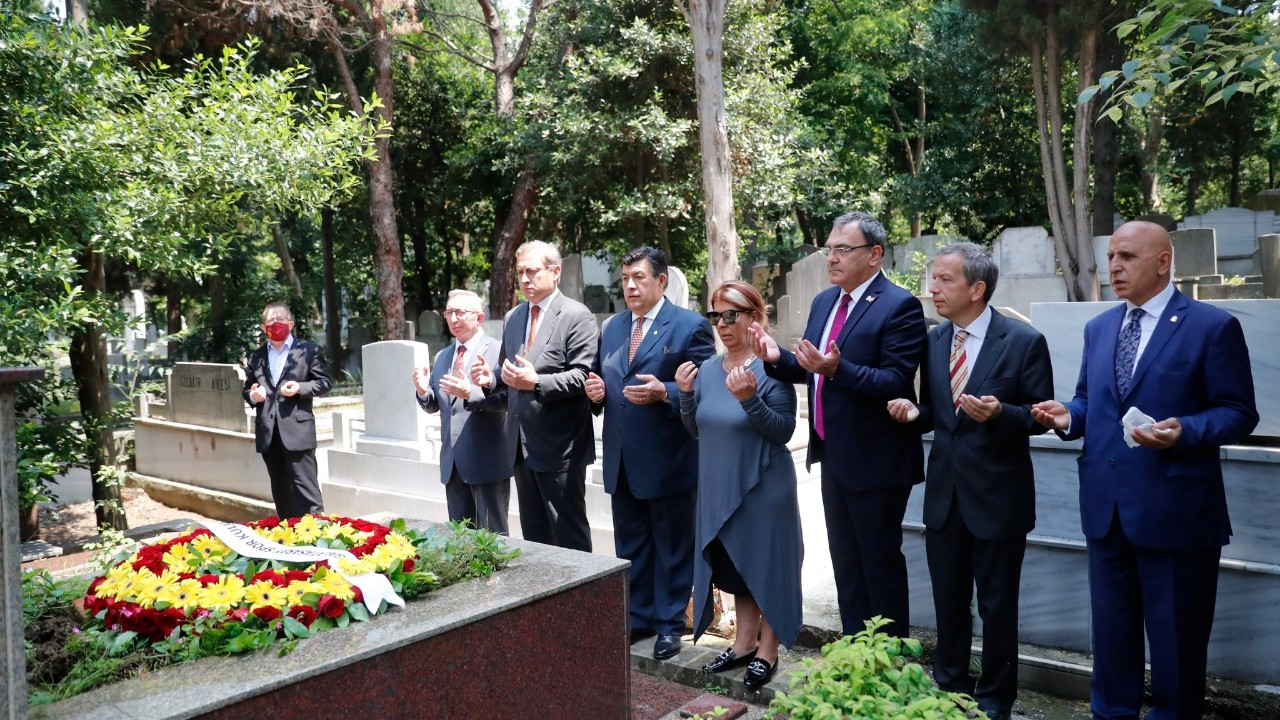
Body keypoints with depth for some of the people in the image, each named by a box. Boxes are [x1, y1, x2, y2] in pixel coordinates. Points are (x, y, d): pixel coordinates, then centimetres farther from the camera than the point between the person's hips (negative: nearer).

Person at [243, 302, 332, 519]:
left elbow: (325, 382, 1)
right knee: (280, 491, 12)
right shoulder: (256, 356, 15)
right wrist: (253, 396, -2)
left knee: (305, 488, -7)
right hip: (268, 433, 5)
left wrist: (300, 388, -15)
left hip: (297, 429, -5)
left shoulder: (309, 350, 2)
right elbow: (247, 389, 21)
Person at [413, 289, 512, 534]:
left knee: (492, 535, 2)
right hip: (453, 461, 7)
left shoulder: (498, 350, -8)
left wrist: (469, 393, -33)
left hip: (487, 460, -7)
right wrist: (424, 391, -6)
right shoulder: (442, 356, 15)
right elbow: (435, 405, 15)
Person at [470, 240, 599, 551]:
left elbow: (582, 376, -16)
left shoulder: (577, 316, -8)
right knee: (533, 536, 15)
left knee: (569, 537, 1)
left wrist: (536, 383, -27)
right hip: (522, 445, 7)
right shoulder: (513, 317, 14)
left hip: (559, 446, -7)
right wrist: (491, 379, 0)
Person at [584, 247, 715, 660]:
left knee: (671, 546, 8)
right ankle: (639, 617, 30)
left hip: (668, 460, -6)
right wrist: (597, 391, -3)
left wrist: (663, 392, -25)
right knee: (630, 547, 16)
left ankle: (669, 624, 21)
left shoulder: (690, 326, -7)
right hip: (622, 459, 6)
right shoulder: (611, 328, 12)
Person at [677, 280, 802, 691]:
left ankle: (767, 652, 22)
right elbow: (698, 430, 8)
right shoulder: (706, 369, 3)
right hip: (721, 487, 6)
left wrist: (750, 400, -30)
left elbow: (784, 431, -17)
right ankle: (744, 643, 33)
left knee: (767, 565, 8)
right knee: (736, 567, 17)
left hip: (764, 487, -6)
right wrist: (685, 394, -8)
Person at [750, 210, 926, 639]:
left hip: (875, 460, -8)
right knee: (845, 563, 18)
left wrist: (837, 369, -37)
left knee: (881, 562, 5)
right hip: (834, 456, 8)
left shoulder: (899, 306, -16)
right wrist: (777, 358, -8)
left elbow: (897, 381, -24)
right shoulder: (824, 302, 9)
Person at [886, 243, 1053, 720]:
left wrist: (1000, 413, -27)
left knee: (997, 606, 11)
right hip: (944, 493, 5)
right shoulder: (933, 341, 4)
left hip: (997, 496, -5)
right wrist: (914, 412, -10)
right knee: (948, 603, 17)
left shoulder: (1024, 341, -12)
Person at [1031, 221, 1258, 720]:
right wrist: (1069, 416, -4)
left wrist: (1184, 431, -26)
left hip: (1175, 509, -5)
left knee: (1176, 637, 9)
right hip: (1107, 505, 6)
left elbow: (1239, 413, -9)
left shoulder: (1213, 327, -7)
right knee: (1111, 629, 17)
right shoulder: (1099, 328, 11)